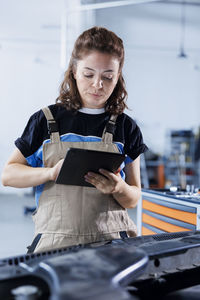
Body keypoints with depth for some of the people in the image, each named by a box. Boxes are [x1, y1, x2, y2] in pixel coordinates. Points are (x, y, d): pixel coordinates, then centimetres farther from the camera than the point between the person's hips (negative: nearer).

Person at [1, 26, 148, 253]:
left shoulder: (126, 128, 10)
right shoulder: (46, 120, 8)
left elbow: (133, 199, 14)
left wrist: (119, 189, -10)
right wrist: (51, 173, -8)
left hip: (110, 241, 1)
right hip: (54, 241, 0)